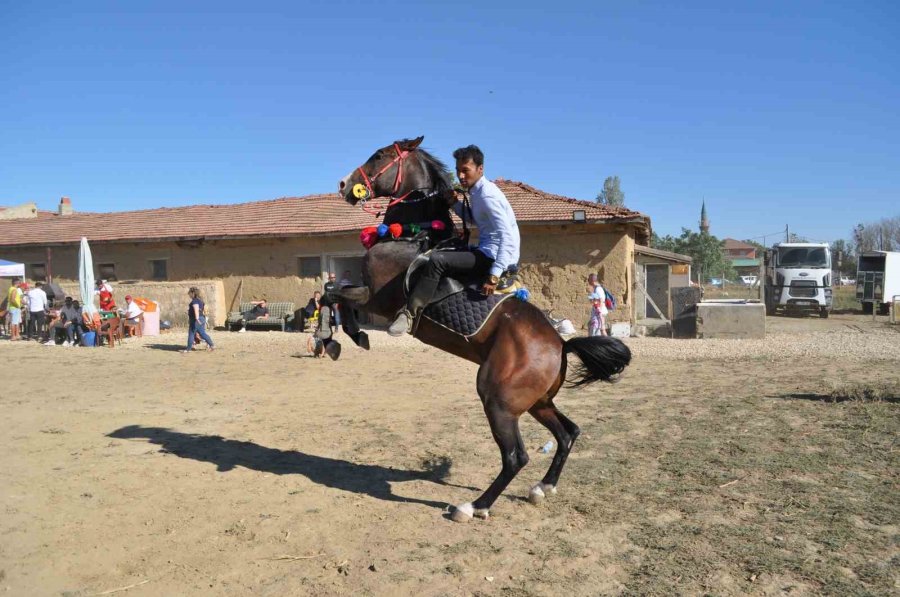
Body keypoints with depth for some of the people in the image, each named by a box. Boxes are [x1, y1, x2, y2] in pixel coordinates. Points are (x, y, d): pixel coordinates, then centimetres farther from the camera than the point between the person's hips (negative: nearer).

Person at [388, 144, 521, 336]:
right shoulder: (477, 192, 12)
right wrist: (455, 204, 13)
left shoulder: (487, 195, -17)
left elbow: (508, 237, -26)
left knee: (437, 260, -25)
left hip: (493, 257, -11)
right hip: (487, 253, 11)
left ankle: (409, 314, -23)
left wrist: (494, 275, -33)